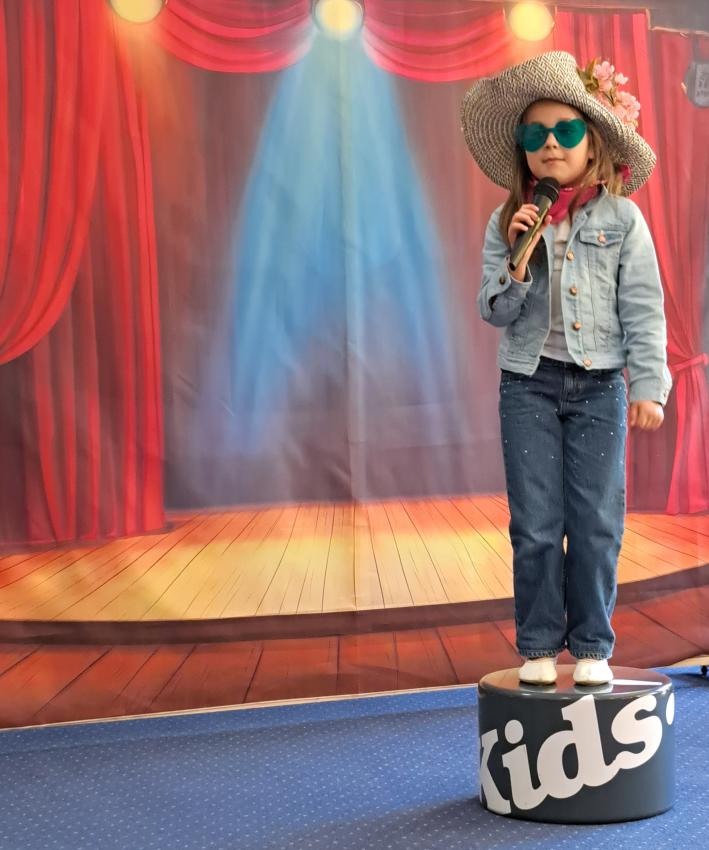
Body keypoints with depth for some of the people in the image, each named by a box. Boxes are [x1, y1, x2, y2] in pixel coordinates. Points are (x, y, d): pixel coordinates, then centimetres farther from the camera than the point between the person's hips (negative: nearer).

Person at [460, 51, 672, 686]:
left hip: (600, 387, -1)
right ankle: (539, 645, 16)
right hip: (529, 384, 1)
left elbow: (643, 308, -2)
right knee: (536, 525, 4)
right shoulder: (507, 222, 2)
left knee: (597, 524, 3)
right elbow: (495, 311, 0)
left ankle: (592, 646, 16)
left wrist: (648, 387, -7)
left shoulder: (622, 218, -1)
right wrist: (518, 263, -18)